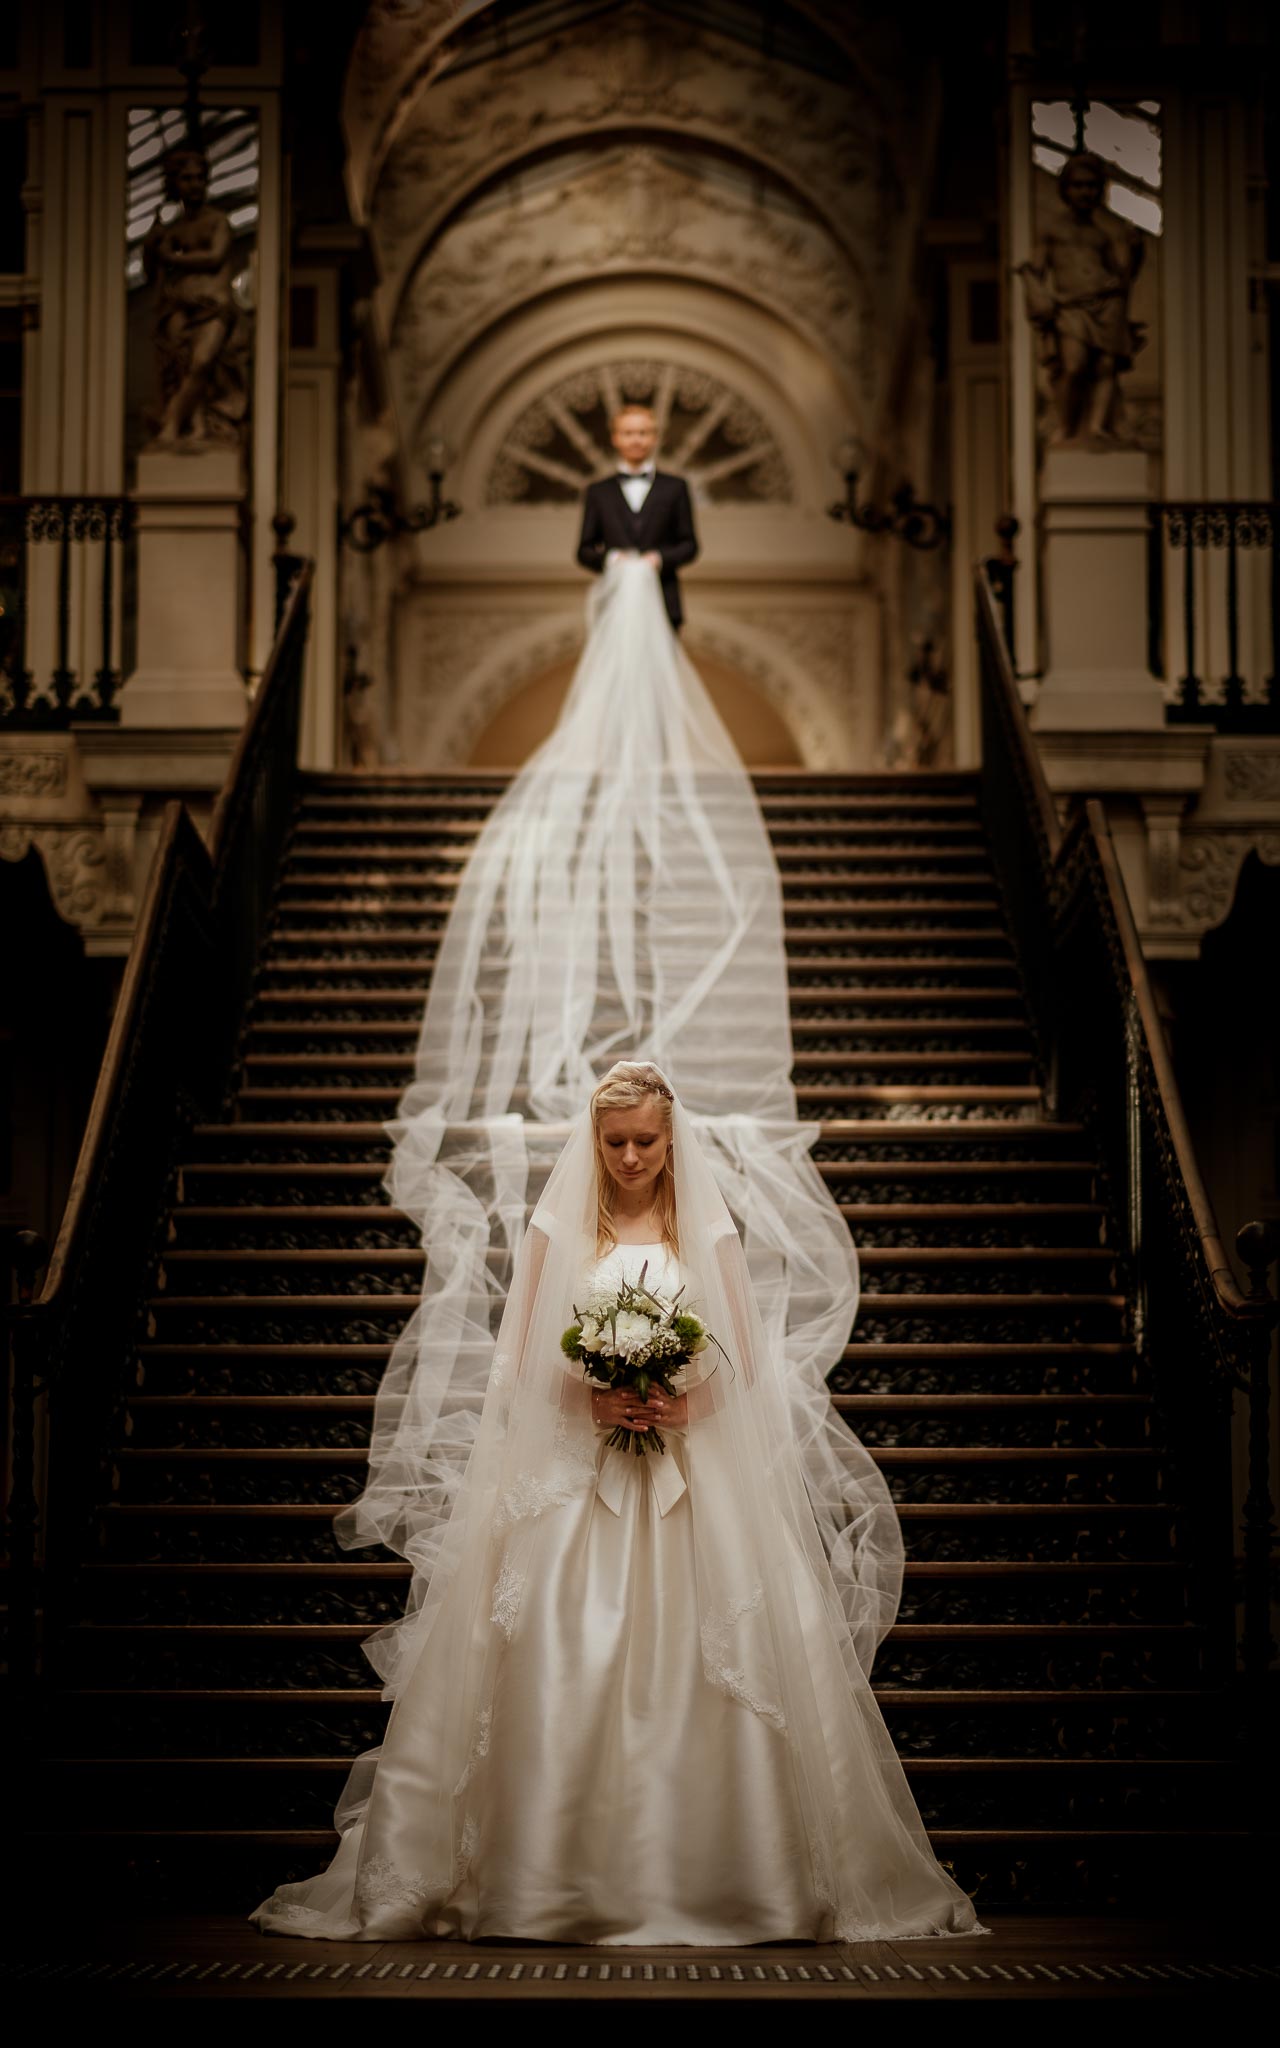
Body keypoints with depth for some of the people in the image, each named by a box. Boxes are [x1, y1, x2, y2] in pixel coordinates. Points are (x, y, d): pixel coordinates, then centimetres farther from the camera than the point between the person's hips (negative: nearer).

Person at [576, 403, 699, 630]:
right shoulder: (598, 492, 14)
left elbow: (689, 544, 11)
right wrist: (608, 558, -10)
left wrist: (661, 558, -8)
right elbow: (585, 551, 11)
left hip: (663, 604, 0)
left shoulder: (675, 488, 13)